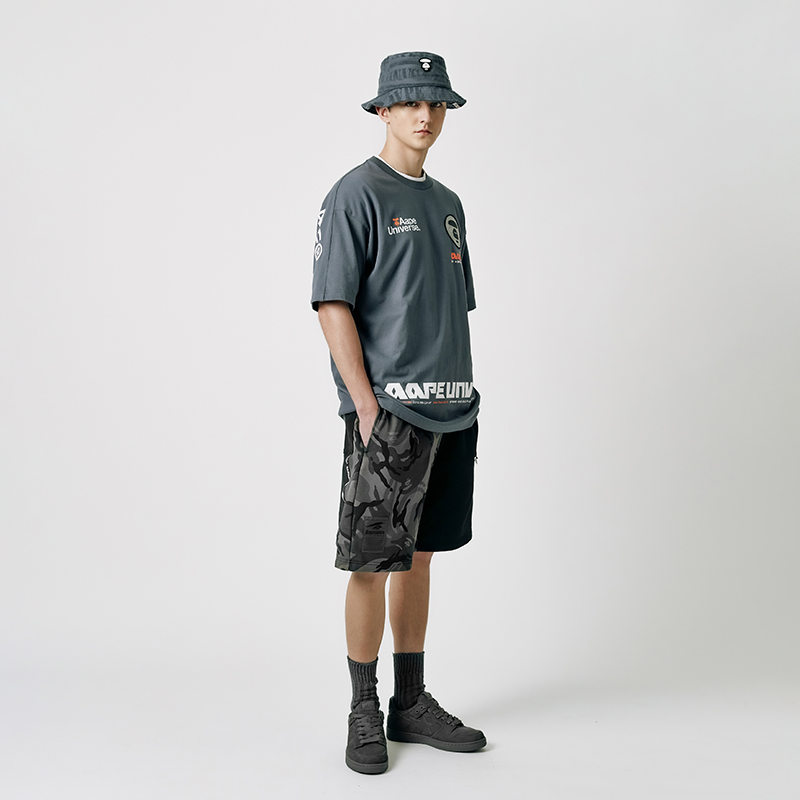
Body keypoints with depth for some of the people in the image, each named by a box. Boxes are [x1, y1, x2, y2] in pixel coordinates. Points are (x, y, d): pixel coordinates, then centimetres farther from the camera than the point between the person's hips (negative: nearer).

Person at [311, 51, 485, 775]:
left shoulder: (447, 204, 18)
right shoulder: (356, 195, -4)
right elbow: (334, 304, -11)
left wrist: (462, 397, 14)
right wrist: (367, 404, -17)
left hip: (450, 411, 7)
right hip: (387, 410, -7)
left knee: (420, 555, 13)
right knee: (373, 562, -1)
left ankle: (412, 703, 24)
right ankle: (364, 713, 14)